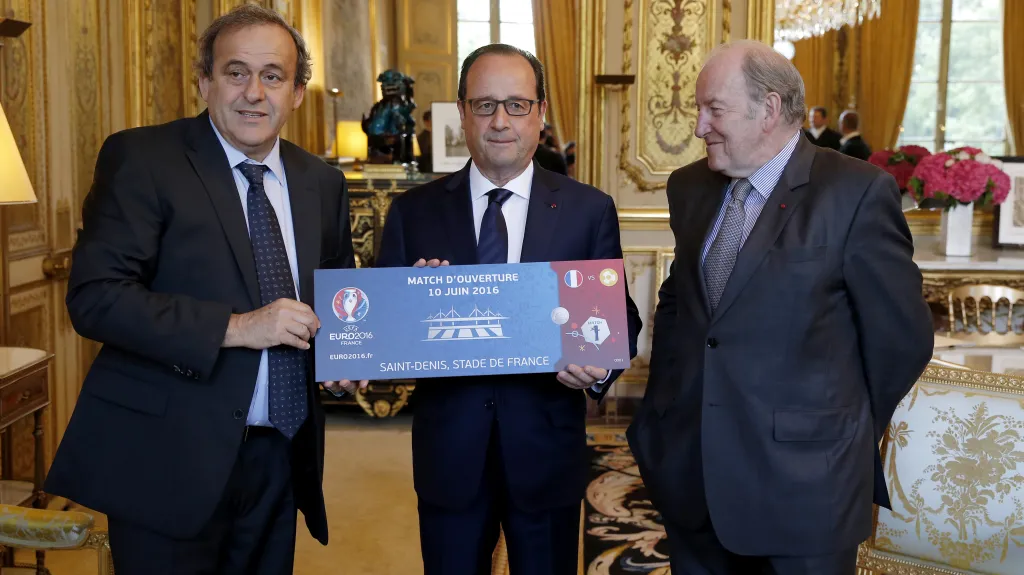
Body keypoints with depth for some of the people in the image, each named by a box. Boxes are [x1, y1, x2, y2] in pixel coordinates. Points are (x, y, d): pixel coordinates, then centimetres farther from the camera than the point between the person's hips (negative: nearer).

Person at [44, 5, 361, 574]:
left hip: (280, 457, 5)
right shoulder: (140, 158, -7)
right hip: (170, 457, -5)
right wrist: (235, 327, -22)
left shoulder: (321, 182, 8)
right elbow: (94, 296, -16)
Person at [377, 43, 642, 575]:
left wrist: (600, 367, -20)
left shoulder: (590, 210, -1)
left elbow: (621, 318, 0)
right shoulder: (413, 211, 0)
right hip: (449, 450, 1)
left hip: (547, 447, 0)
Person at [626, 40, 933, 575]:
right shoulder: (689, 187, 7)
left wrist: (847, 428, 4)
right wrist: (663, 398, 10)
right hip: (689, 470, 5)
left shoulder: (857, 192, -12)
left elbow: (901, 339, -7)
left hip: (800, 481, -5)